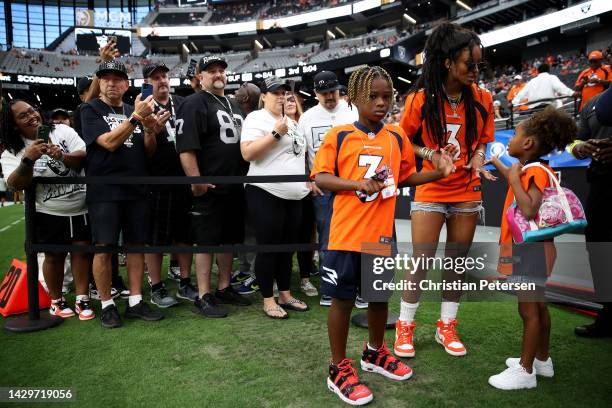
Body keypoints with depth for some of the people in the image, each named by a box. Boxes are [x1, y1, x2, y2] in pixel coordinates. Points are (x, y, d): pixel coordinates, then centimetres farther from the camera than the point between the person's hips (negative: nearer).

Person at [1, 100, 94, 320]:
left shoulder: (62, 131, 1)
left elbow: (86, 157, -8)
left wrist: (62, 156, -26)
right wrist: (28, 160, -28)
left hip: (81, 207, 1)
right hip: (48, 213, -1)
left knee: (82, 250, 3)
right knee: (54, 256, 7)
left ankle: (82, 299, 13)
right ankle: (56, 301, 24)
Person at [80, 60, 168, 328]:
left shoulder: (135, 110, 14)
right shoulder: (90, 110, 1)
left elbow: (148, 151, 10)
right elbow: (109, 142, -14)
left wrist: (151, 129, -9)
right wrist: (135, 118, -22)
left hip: (136, 190, 4)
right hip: (104, 192, -4)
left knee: (137, 244, 5)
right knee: (104, 247, -3)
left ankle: (135, 303, 15)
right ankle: (107, 305, 11)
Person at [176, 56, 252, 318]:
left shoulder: (233, 105, 19)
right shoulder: (194, 104, -7)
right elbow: (186, 147, -18)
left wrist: (245, 177, 19)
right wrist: (196, 181, -23)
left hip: (235, 186, 8)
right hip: (210, 188, -8)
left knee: (229, 239, 14)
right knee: (206, 241, -1)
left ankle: (224, 289, 26)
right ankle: (203, 297, 8)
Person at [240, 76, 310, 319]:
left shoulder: (291, 121, 18)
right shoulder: (256, 118, -5)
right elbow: (247, 153, -18)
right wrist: (276, 133, -19)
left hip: (294, 195, 7)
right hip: (266, 194, -7)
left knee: (287, 247, 12)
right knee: (268, 248, -1)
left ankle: (285, 295, 24)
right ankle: (268, 300, 10)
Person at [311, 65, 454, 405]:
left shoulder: (397, 138, 6)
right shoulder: (339, 135, -5)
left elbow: (406, 177, 14)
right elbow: (320, 177, -8)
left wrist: (438, 173, -2)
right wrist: (358, 184, -21)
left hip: (381, 233, 4)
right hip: (346, 233, -4)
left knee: (379, 295, 18)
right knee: (342, 298, 5)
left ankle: (374, 353, 42)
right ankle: (339, 369, 22)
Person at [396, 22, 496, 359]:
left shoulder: (482, 99, 1)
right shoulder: (420, 99, -10)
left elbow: (484, 140, 13)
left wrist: (478, 157, -8)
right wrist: (429, 154, -17)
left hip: (467, 191, 4)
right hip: (430, 191, -3)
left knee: (457, 261, 10)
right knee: (420, 262, -2)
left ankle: (446, 326, 27)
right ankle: (405, 326, 18)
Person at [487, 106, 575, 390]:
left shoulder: (535, 171, -20)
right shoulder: (531, 170, 11)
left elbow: (528, 210, -32)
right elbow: (516, 180, 33)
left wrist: (514, 179, -24)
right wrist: (497, 164, 34)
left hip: (530, 250, -10)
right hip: (529, 248, 10)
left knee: (529, 310, -3)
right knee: (537, 307, 19)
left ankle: (525, 371, 7)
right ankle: (542, 360, 33)